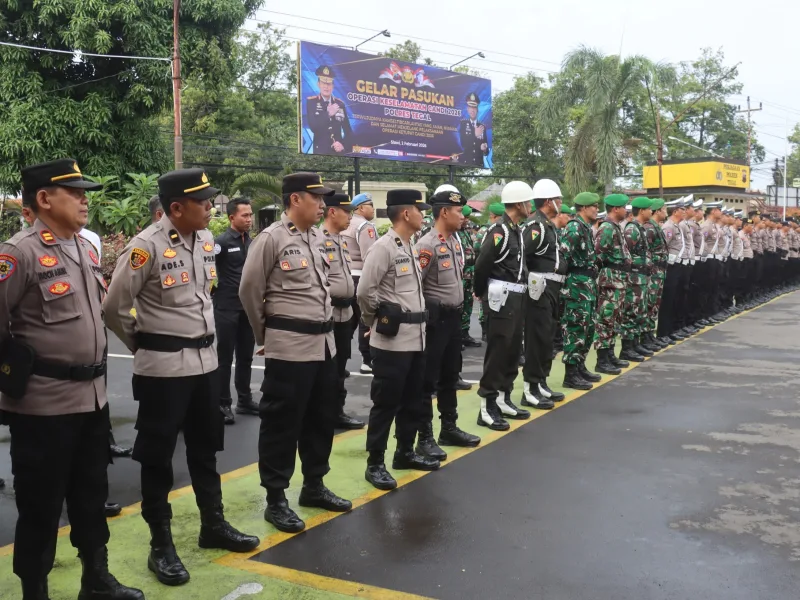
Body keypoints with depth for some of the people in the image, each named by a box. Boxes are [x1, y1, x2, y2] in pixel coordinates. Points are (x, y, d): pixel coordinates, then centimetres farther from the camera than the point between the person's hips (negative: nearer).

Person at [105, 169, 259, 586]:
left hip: (205, 359, 7)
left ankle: (213, 525, 33)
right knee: (157, 455, 5)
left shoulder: (206, 239, 5)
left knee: (205, 447, 18)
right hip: (163, 366, -7)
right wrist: (144, 345, 2)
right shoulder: (146, 247, -17)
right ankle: (161, 545, 17)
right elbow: (114, 307, -11)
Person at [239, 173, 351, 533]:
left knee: (322, 417, 16)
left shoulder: (319, 238, 11)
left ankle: (313, 486, 31)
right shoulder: (271, 239, -11)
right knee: (282, 422, 0)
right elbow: (249, 291, -7)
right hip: (290, 345, -8)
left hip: (324, 341, 8)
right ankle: (275, 500, 12)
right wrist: (266, 334, 4)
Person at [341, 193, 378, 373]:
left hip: (345, 277, 9)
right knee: (366, 320, -1)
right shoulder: (365, 226, -12)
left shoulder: (346, 226, 15)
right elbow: (369, 257, -21)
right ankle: (367, 361, 4)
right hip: (361, 278, -9)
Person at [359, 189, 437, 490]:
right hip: (391, 339, -9)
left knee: (412, 400, 16)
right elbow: (365, 292, -17)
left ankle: (405, 452, 30)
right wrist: (377, 321, -4)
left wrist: (414, 318, 14)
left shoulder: (411, 247, 14)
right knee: (385, 402, -2)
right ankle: (375, 464, 8)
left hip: (415, 336, 9)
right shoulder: (383, 247, -15)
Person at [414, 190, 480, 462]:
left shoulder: (456, 240, 9)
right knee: (428, 380, 0)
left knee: (450, 376, 17)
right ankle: (425, 438, 7)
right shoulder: (427, 245, -18)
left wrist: (458, 307, 12)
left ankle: (449, 428, 30)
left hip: (454, 316, 9)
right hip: (435, 318, -8)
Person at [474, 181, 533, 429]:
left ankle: (504, 399, 25)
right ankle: (487, 407, 0)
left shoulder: (517, 230, 13)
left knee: (513, 348, 15)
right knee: (497, 350, -6)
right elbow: (482, 264, -18)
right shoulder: (499, 230, -17)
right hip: (503, 297, -9)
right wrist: (480, 292, -6)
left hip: (517, 296, 9)